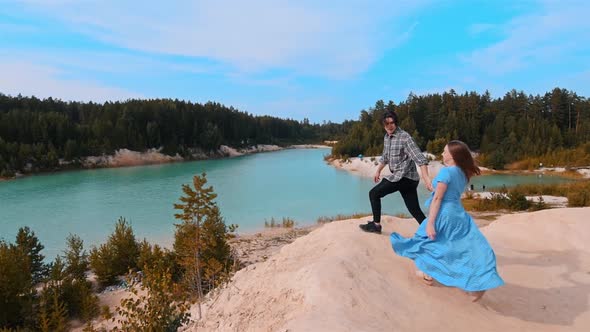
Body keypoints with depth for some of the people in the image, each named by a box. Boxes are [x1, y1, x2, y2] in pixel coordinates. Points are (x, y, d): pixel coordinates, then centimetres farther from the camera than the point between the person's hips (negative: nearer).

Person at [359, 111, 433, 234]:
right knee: (415, 210, 6)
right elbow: (385, 156, 28)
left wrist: (426, 178, -35)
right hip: (403, 177, 8)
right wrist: (378, 171, 32)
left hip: (405, 177, -8)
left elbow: (420, 158, -25)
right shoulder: (386, 137, 10)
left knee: (374, 193, 0)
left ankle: (376, 225, 13)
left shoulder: (405, 137, -16)